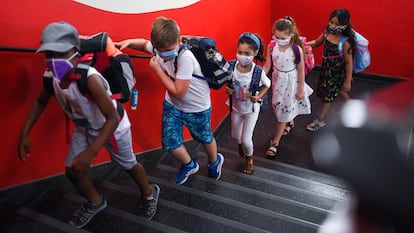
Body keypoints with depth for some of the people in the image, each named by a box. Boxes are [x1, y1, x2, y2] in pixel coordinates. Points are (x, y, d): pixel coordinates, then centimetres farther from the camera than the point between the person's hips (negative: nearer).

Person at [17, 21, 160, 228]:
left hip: (113, 126, -5)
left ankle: (149, 193, 46)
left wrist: (90, 152, -46)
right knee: (72, 170, 7)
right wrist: (24, 134, -3)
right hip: (84, 128, 6)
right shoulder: (49, 77, -21)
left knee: (129, 165, 15)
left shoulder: (90, 79, -42)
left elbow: (113, 118, -40)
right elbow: (40, 102, 2)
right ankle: (95, 202, 36)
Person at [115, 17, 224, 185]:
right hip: (172, 105, 5)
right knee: (170, 143, 4)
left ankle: (214, 162, 54)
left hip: (197, 108, -5)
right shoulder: (157, 47, -17)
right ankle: (189, 164, 37)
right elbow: (144, 44, 9)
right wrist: (128, 42, -11)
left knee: (205, 139, 19)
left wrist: (157, 69, -28)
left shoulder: (185, 57, -36)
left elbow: (178, 92, -33)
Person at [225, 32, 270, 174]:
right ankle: (242, 144, 58)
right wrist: (228, 90, -22)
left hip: (251, 109, -3)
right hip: (236, 108, 3)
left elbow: (266, 85, -7)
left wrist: (258, 96, -23)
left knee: (246, 139, 1)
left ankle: (249, 158, 35)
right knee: (235, 136, 20)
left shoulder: (258, 72, -27)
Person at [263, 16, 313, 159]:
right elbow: (267, 66, -5)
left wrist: (301, 90, -5)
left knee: (283, 110, 4)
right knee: (280, 107, 21)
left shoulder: (297, 50, -22)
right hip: (277, 80, 4)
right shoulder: (272, 46, -13)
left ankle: (275, 142, 16)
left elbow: (301, 71, -12)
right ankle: (290, 122, 55)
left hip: (291, 82, -4)